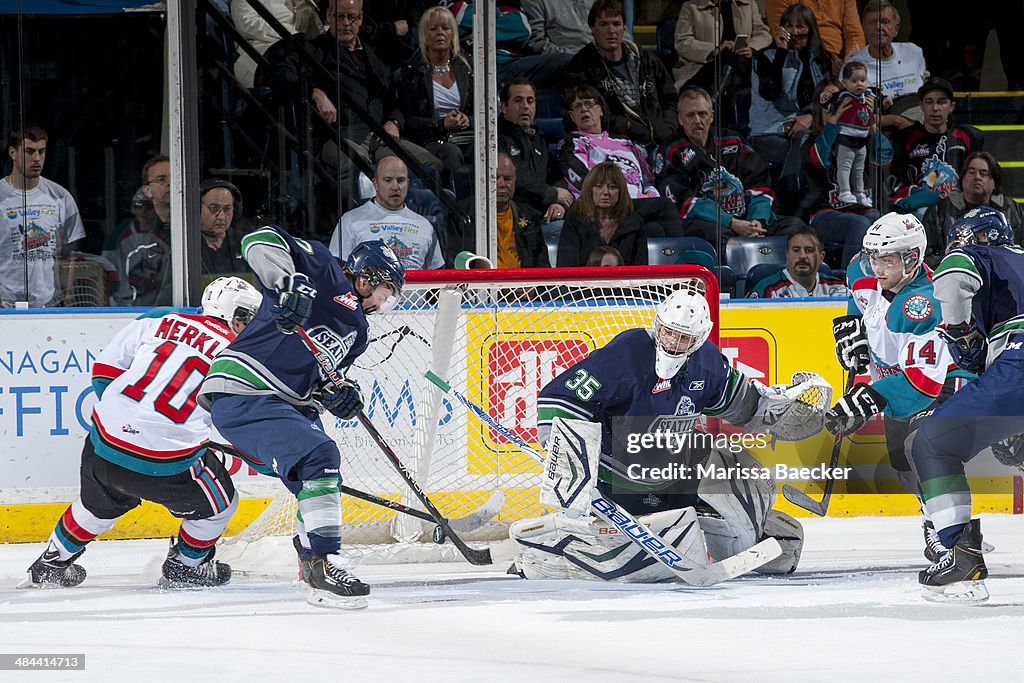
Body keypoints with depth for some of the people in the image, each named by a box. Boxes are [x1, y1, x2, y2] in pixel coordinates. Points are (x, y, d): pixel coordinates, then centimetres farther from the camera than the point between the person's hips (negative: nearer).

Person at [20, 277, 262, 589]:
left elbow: (105, 369, 13)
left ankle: (49, 564, 48)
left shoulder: (159, 320, 9)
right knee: (219, 503, 23)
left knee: (100, 502, 35)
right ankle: (184, 567, 37)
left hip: (104, 444, 5)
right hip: (167, 465, -5)